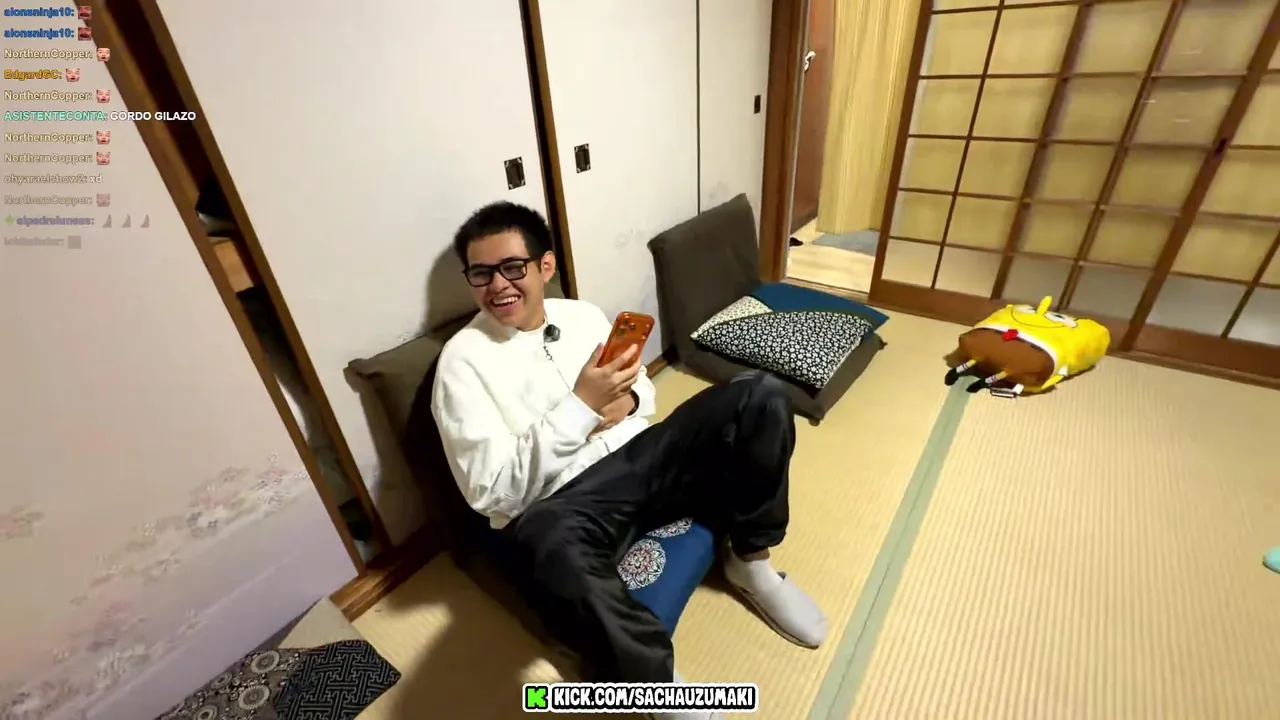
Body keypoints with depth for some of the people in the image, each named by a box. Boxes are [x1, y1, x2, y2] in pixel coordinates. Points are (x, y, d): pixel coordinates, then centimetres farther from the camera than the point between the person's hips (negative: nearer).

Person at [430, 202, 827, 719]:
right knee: (554, 553, -42)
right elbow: (490, 490, -13)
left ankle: (750, 561, 9)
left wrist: (626, 401, -6)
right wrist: (581, 406, -21)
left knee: (760, 395, -8)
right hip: (563, 501, -5)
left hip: (640, 456, 6)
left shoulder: (583, 314, 11)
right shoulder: (462, 360, -6)